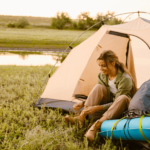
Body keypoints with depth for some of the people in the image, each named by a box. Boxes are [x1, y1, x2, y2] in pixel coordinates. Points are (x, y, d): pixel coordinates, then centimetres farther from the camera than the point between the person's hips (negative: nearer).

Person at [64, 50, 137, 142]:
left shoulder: (125, 79, -25)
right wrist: (83, 104, -14)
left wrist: (97, 108, -36)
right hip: (108, 104, 5)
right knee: (99, 87, -22)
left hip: (124, 109, -5)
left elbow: (116, 102, -26)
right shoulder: (102, 76, -5)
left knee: (123, 98, -41)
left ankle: (95, 126, -49)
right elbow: (97, 95, 3)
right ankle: (81, 118, -31)